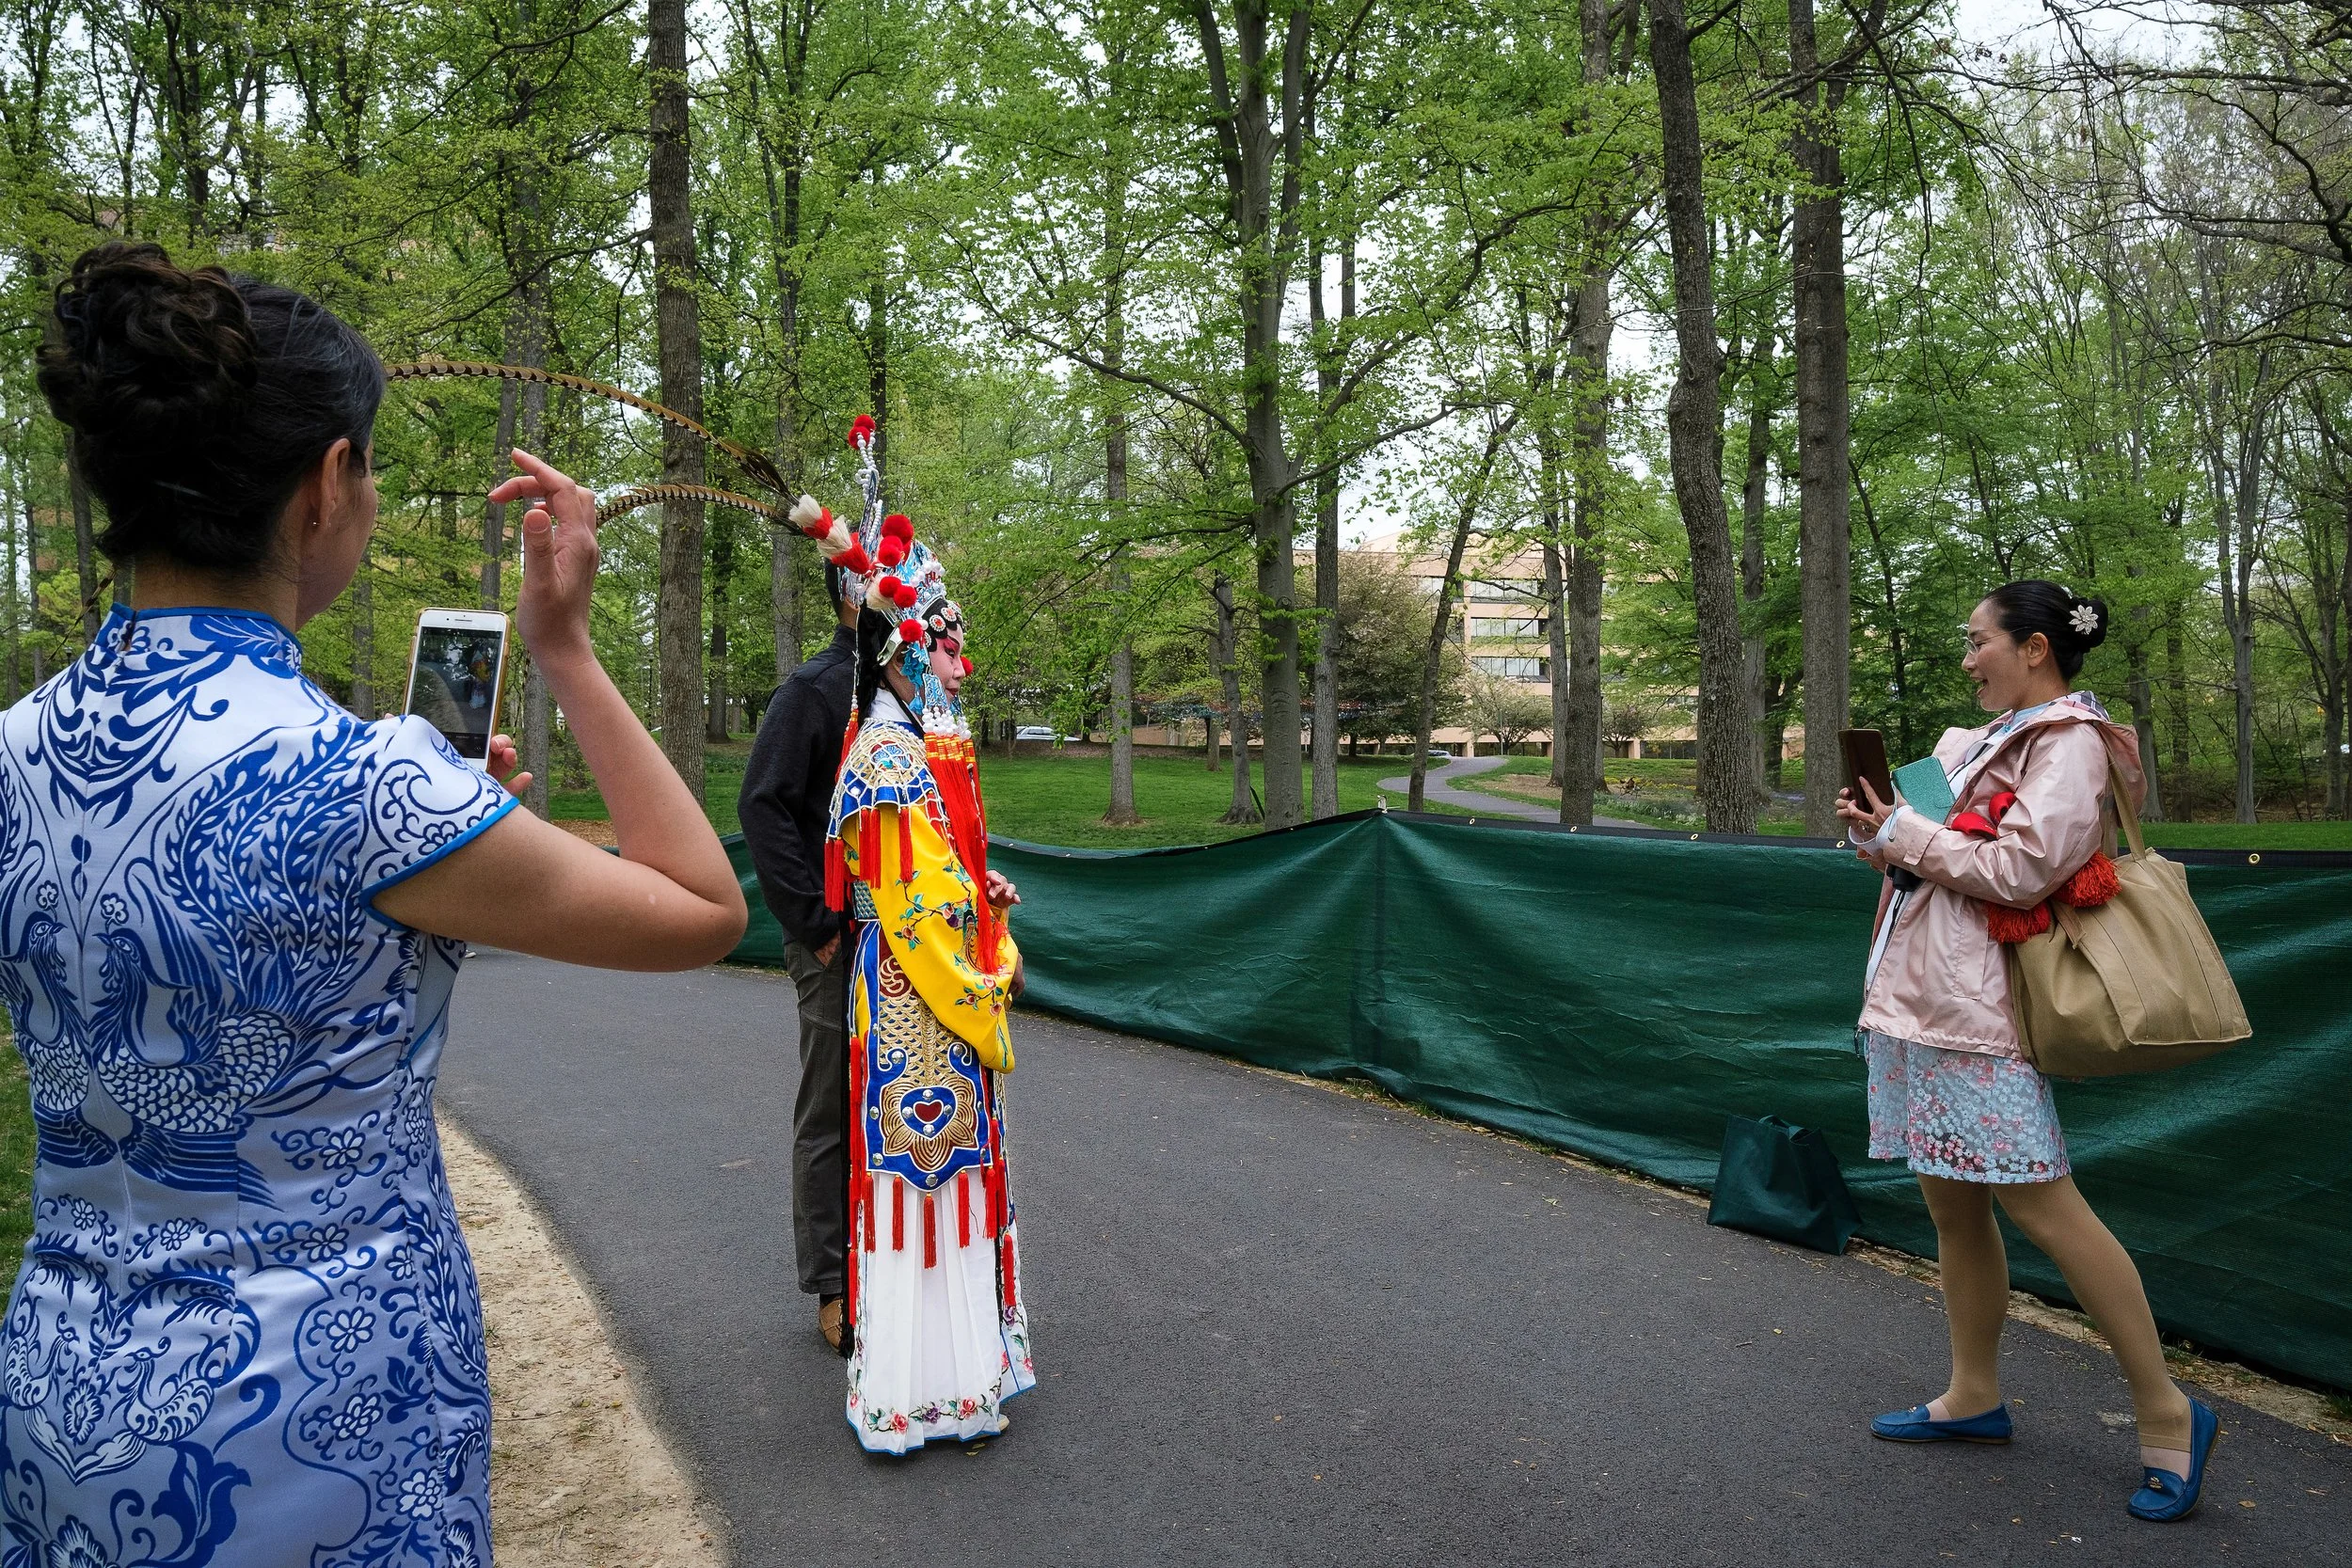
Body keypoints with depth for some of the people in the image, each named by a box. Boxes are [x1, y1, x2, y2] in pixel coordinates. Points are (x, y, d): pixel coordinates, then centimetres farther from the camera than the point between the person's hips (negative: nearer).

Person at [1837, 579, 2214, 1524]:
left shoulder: (2068, 744, -7)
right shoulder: (1979, 743, 19)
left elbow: (2020, 870, -18)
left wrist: (1906, 835, -10)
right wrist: (1881, 834, 4)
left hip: (1976, 1005, -9)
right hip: (1915, 995, 9)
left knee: (2039, 1204, -8)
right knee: (1953, 1205, 13)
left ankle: (2166, 1415, 5)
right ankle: (1975, 1396, 25)